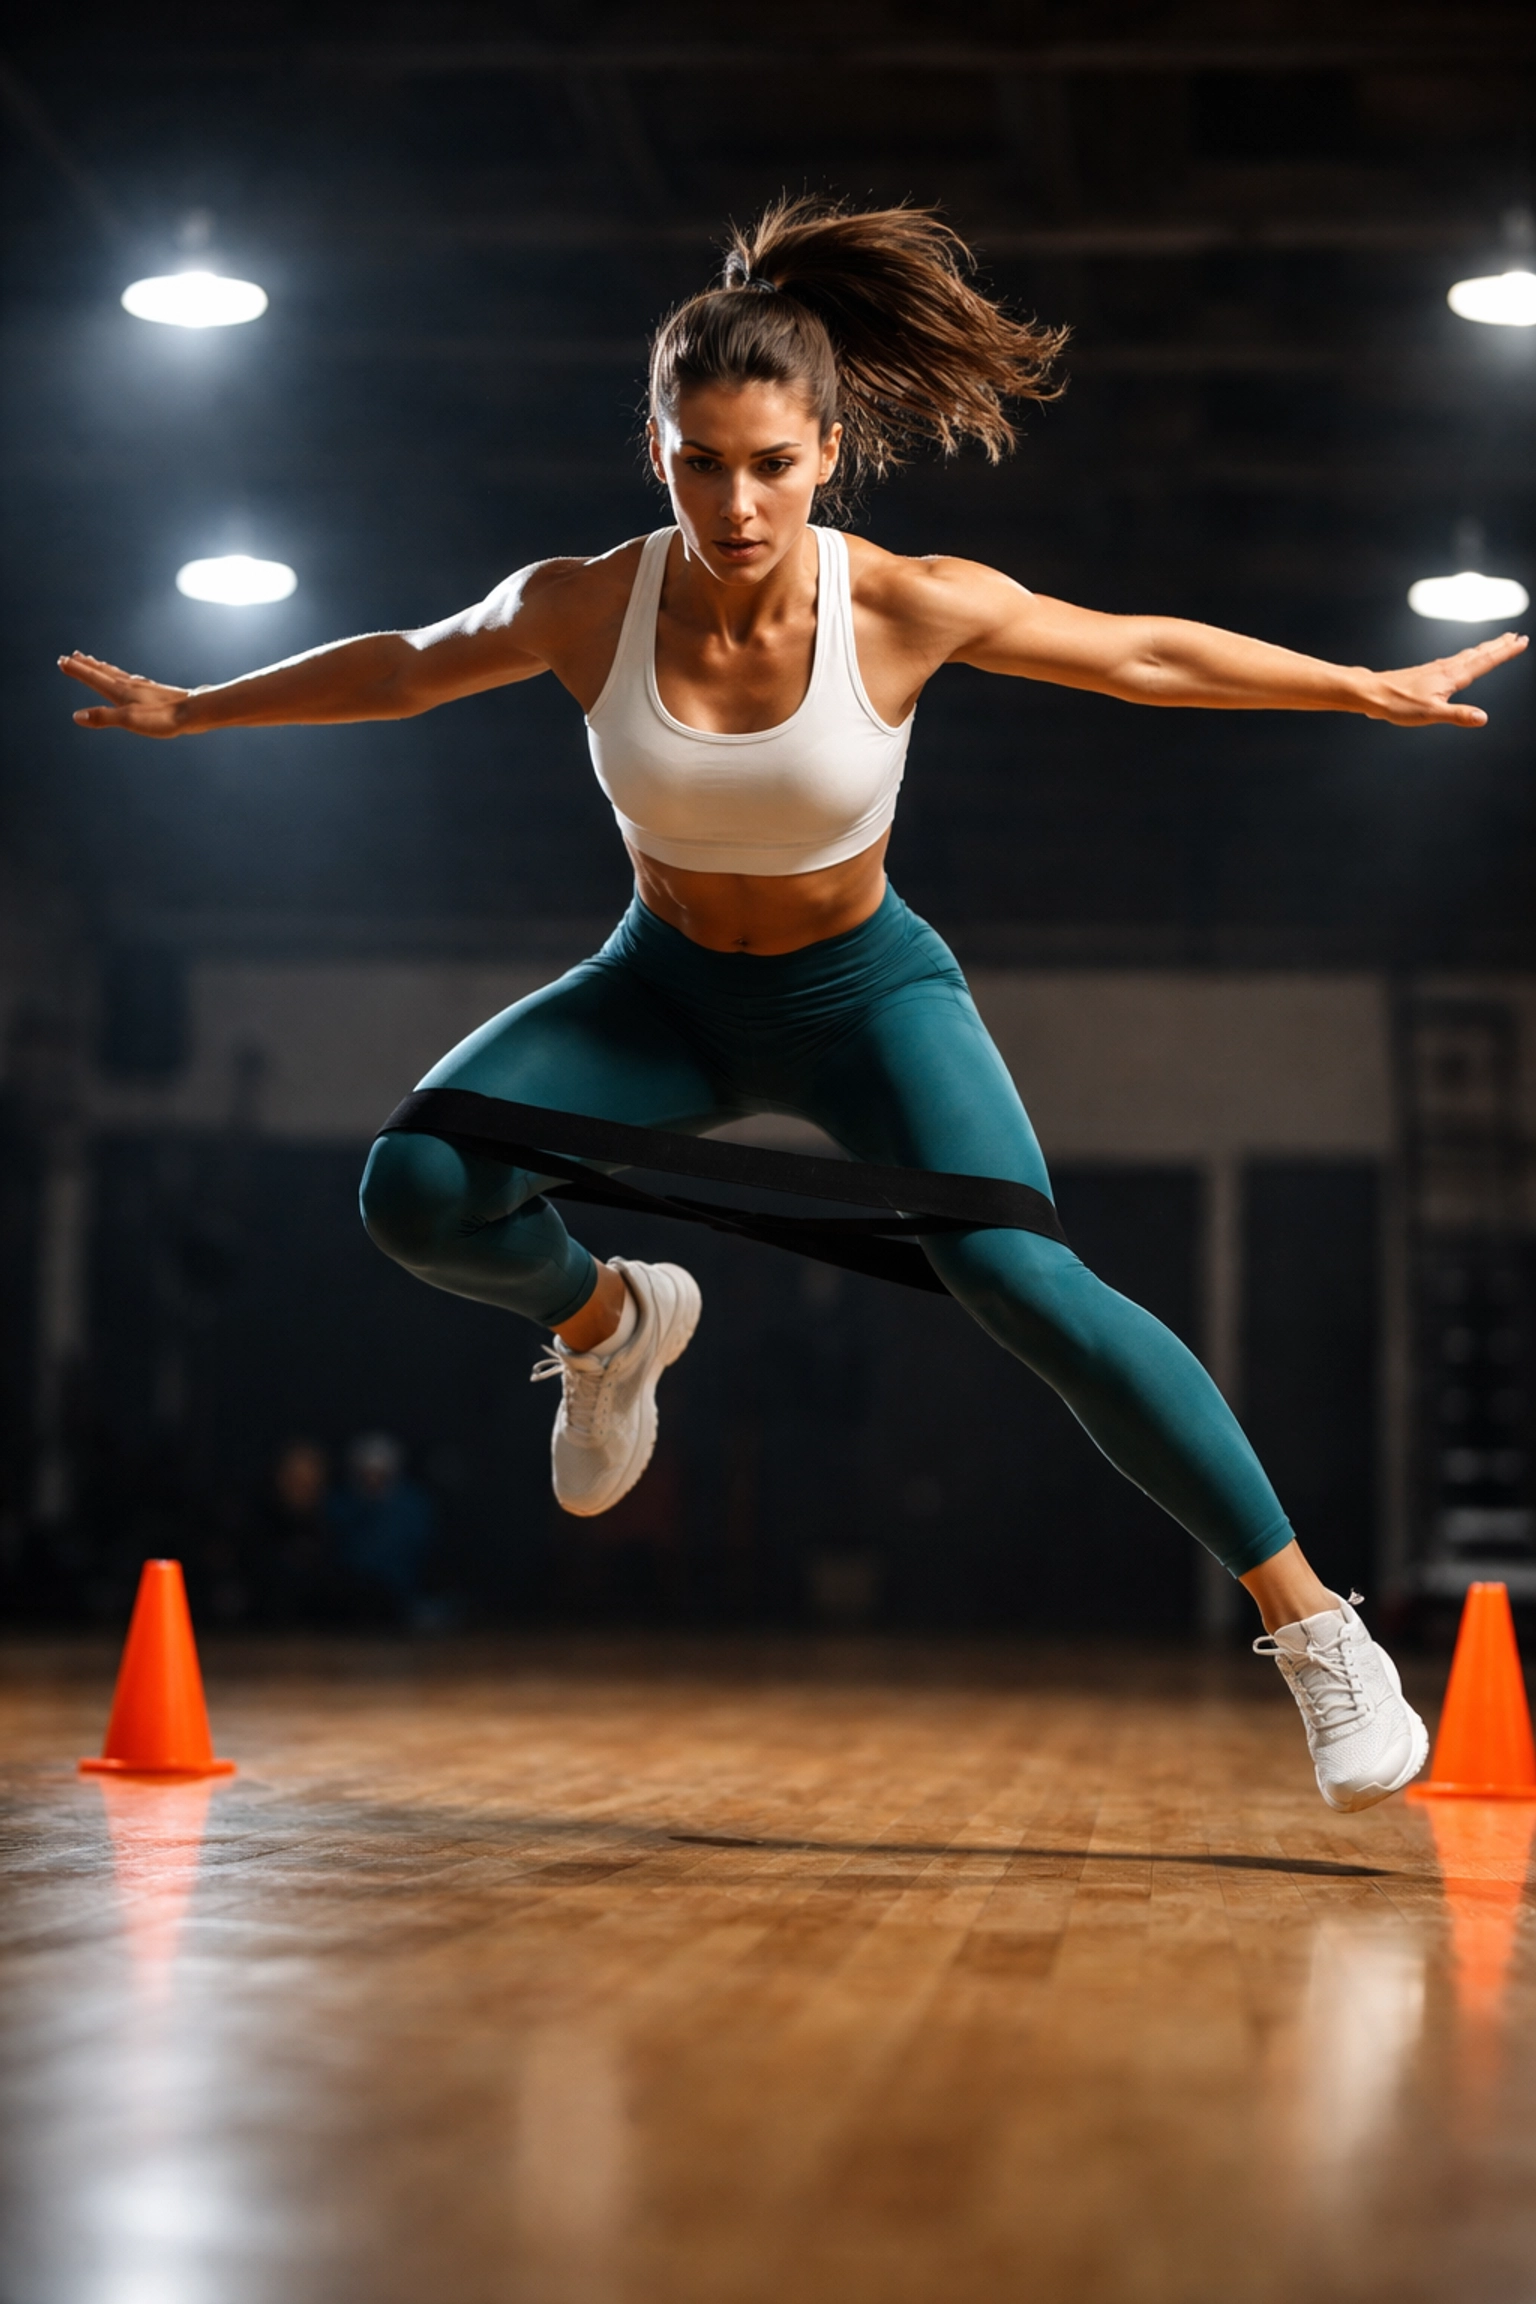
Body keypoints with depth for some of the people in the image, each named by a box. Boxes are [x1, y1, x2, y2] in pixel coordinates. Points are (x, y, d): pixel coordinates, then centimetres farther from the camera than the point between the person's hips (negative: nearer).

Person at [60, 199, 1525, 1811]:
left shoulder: (914, 609, -22)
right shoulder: (584, 609, -18)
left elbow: (1144, 656, -7)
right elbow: (401, 670, 2)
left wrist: (1372, 688, -1)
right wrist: (189, 710, 11)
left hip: (865, 992, -2)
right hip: (664, 986, 2)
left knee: (1028, 1285, -24)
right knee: (417, 1191, -22)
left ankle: (1315, 1631, -14)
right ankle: (608, 1322, 14)